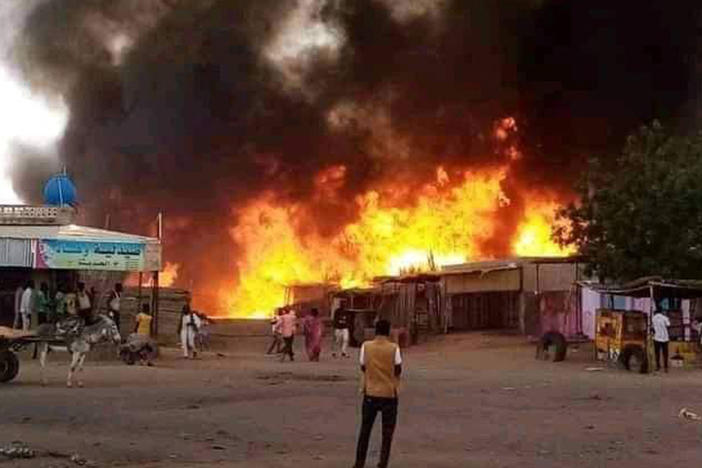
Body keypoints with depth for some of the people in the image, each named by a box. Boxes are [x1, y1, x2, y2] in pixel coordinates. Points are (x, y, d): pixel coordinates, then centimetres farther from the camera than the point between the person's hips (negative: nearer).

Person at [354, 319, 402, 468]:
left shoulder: (366, 346, -5)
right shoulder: (394, 348, -10)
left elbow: (363, 367, 3)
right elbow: (398, 370, -7)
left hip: (370, 392, 2)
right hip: (389, 393, -2)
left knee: (365, 429, 13)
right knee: (387, 431, 8)